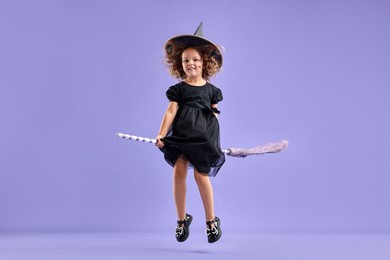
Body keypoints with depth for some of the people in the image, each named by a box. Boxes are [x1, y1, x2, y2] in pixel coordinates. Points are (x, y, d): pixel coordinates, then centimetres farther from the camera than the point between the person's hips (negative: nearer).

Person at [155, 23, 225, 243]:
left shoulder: (210, 90, 7)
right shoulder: (179, 89, 5)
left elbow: (214, 115, 10)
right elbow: (171, 112, -2)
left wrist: (213, 140, 6)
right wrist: (161, 135, -11)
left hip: (203, 136, -1)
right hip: (181, 135, 1)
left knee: (201, 175, -6)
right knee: (179, 171, -8)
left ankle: (211, 220, 10)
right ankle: (182, 219, 9)